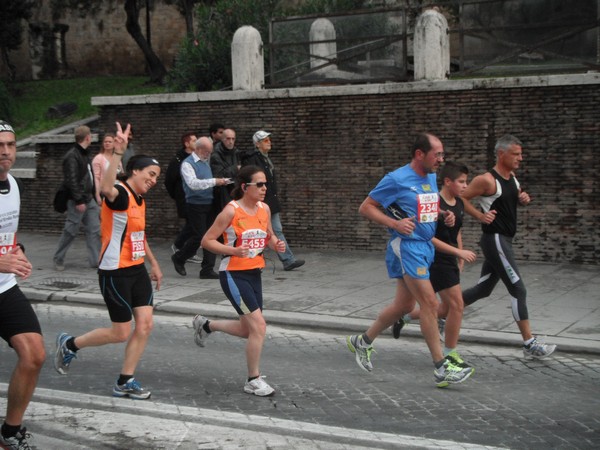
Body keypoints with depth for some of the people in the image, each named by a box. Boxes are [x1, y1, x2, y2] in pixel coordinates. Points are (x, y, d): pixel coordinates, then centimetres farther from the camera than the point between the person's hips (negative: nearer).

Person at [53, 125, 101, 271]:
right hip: (77, 201, -9)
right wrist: (78, 201, -23)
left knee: (94, 230, 4)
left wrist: (94, 196, 18)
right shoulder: (72, 156, -15)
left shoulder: (85, 154, 14)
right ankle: (58, 259, 14)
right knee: (70, 231, 0)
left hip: (89, 199, 9)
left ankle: (95, 260, 6)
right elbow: (72, 180, -21)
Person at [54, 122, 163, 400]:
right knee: (121, 333, -1)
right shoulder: (120, 194, -17)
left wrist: (154, 263, 30)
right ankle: (69, 344, 23)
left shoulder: (140, 200, 11)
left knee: (145, 324, 1)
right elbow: (107, 189, -44)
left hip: (137, 270, 9)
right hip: (115, 273, -9)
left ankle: (125, 382, 13)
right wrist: (118, 151, -52)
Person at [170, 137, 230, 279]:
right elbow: (193, 183, -24)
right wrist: (215, 181, -28)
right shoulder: (188, 164, -9)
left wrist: (221, 181, 10)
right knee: (198, 237, -5)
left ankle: (208, 270, 7)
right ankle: (178, 258, 19)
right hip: (195, 205, -7)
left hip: (209, 204, 7)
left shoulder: (206, 162, 15)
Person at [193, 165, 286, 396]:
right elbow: (207, 240, -13)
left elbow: (269, 236, 19)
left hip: (254, 273, 8)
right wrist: (234, 250, -25)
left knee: (248, 330, 16)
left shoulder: (264, 209, 4)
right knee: (259, 326, -13)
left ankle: (205, 325, 40)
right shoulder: (231, 211, -15)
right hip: (233, 274, -8)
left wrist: (276, 244, -4)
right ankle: (253, 380, 2)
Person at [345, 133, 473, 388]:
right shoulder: (397, 180, -13)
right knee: (430, 302, -11)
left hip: (426, 247, 9)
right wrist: (395, 224, -22)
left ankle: (362, 342, 33)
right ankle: (441, 369, -6)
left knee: (404, 305, 15)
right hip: (407, 246, -9)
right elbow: (365, 208, -10)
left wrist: (444, 216, 5)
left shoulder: (432, 178, 11)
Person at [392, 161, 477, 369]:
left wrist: (461, 259, 15)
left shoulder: (459, 204, 8)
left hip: (450, 261, 9)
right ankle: (450, 354, 5)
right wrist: (459, 252, -23)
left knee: (447, 308, 14)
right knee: (457, 305, -9)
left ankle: (404, 317, 34)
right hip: (436, 260, -9)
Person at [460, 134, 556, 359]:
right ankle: (530, 343, -1)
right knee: (518, 290, -7)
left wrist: (524, 199, 3)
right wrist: (480, 215, -23)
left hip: (504, 240, 9)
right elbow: (460, 198, -14)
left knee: (483, 289, 15)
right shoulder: (487, 180, -17)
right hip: (494, 240, -9)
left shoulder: (512, 177, 9)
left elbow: (517, 197, 26)